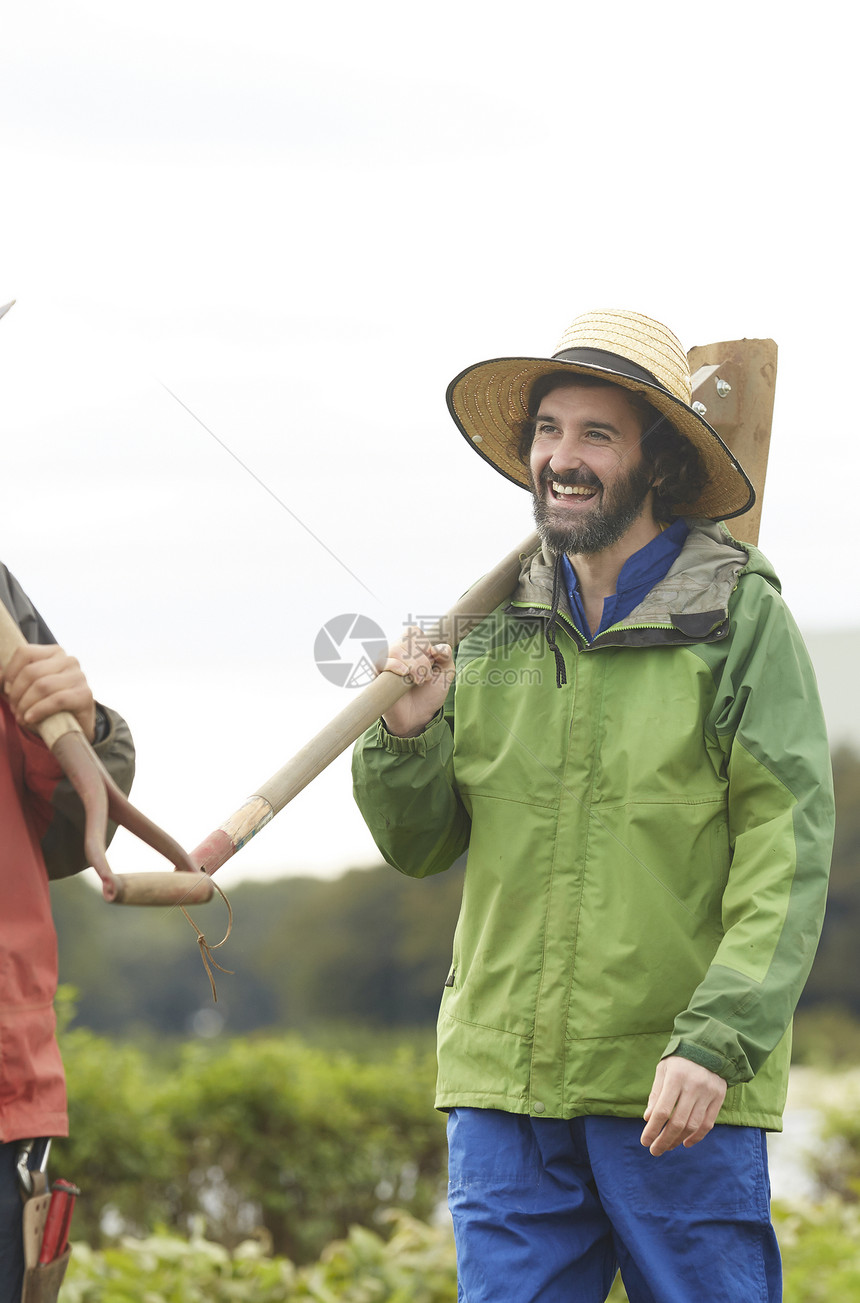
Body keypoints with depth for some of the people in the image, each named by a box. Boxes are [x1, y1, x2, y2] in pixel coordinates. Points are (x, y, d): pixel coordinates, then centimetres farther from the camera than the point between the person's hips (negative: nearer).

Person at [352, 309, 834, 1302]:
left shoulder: (740, 620, -2)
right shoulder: (497, 626, 11)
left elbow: (788, 853, -9)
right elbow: (420, 848, 17)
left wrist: (716, 1041, -20)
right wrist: (406, 737, -4)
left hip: (683, 1088, -4)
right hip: (504, 1077, 4)